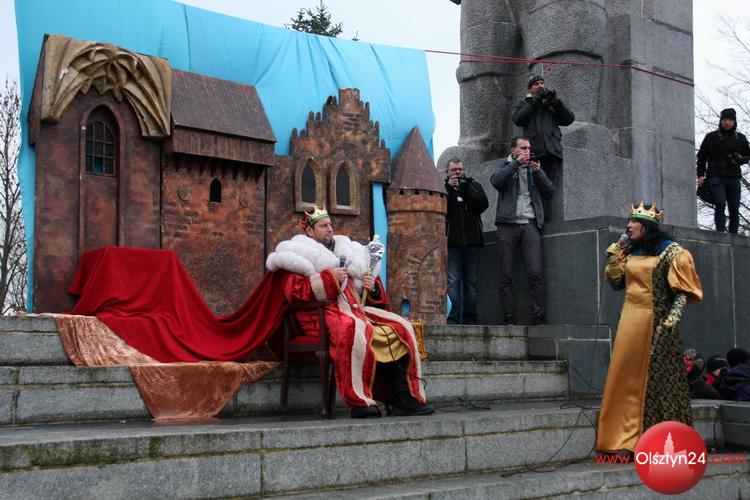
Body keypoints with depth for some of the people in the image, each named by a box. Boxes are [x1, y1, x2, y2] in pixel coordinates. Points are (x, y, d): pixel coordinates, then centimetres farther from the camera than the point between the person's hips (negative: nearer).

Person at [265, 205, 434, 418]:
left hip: (355, 309, 7)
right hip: (322, 314, -7)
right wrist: (329, 278, -12)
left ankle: (403, 398, -16)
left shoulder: (346, 253, 26)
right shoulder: (299, 255, 9)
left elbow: (378, 297, 27)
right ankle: (359, 401, -36)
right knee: (355, 329, -38)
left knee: (400, 327, -10)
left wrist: (373, 287, 2)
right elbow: (293, 293, -10)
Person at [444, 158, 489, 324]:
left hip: (472, 241, 2)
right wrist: (449, 188, -12)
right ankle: (454, 319, -11)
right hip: (452, 242, -2)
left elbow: (483, 204, -1)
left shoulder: (474, 186, 16)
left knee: (471, 281, 3)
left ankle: (470, 320, 7)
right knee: (453, 281, -10)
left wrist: (465, 190, -8)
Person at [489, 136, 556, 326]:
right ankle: (509, 319, -2)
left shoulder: (534, 169, 22)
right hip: (507, 224, -1)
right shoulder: (504, 167, 15)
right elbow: (496, 181, -7)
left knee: (536, 272, -11)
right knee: (506, 275, -4)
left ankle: (538, 318, -12)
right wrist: (516, 163, -8)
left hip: (530, 224, 1)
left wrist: (538, 172, 1)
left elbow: (550, 192, 13)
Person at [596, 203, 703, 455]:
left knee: (656, 380, -4)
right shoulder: (628, 252, 16)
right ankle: (627, 437, 8)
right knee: (627, 379, 3)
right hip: (630, 321, 6)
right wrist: (616, 252, 6)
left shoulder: (670, 251, -2)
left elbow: (683, 291, -7)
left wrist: (671, 319, -18)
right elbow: (615, 282, 12)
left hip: (655, 322, -6)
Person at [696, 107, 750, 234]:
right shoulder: (711, 137, 9)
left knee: (734, 210, 1)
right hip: (716, 177, -3)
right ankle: (721, 233, -23)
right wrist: (701, 175, 1)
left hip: (734, 178, 3)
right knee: (720, 204, -21)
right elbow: (701, 157, 11)